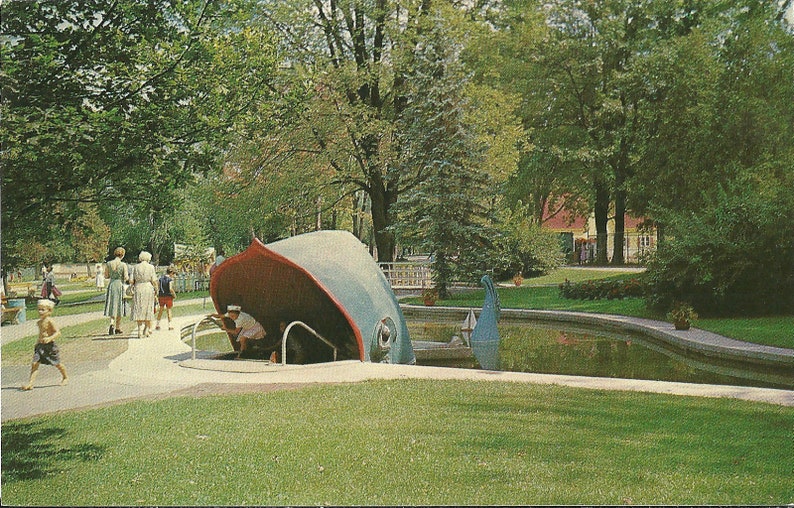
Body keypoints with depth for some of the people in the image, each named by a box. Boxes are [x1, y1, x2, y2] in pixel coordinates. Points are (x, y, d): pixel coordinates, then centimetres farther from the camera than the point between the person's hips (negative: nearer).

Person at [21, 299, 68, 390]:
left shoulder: (49, 321, -14)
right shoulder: (39, 322, 8)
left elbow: (58, 332, -21)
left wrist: (50, 338, -34)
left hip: (50, 346, -6)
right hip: (40, 345, 6)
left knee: (57, 364, 10)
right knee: (35, 363, -9)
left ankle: (65, 377, 34)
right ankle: (30, 383, -13)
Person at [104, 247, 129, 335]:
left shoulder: (108, 264, 0)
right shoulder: (123, 265, -10)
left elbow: (106, 276, 5)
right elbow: (126, 277, -11)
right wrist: (127, 277, 11)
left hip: (111, 285, 2)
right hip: (120, 285, -2)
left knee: (112, 306, 7)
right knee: (119, 306, 9)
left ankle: (112, 323, -16)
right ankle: (118, 327, 17)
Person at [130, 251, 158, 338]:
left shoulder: (135, 267, 3)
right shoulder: (151, 267, -1)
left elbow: (131, 281, 0)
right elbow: (154, 281, -5)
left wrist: (133, 286, 18)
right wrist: (156, 289, 8)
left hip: (138, 289, 1)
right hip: (148, 288, -1)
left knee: (139, 310, 3)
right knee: (148, 310, 9)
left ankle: (140, 332, -3)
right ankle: (146, 330, 10)